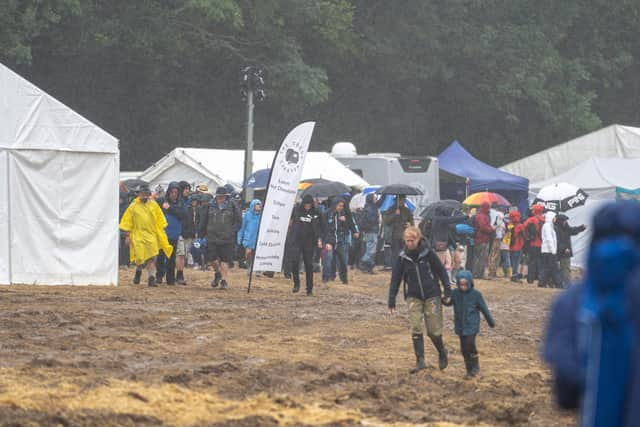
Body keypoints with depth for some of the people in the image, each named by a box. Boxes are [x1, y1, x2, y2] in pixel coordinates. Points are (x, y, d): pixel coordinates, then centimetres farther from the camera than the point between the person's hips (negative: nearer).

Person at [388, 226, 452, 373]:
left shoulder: (428, 253, -9)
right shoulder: (402, 257, -3)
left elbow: (441, 271, -2)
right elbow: (395, 278, 1)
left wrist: (447, 292, -3)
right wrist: (391, 301, -1)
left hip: (432, 295, -2)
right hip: (414, 297, 2)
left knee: (433, 330, 1)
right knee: (416, 329, -9)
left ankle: (442, 353, 27)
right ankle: (420, 361, -5)